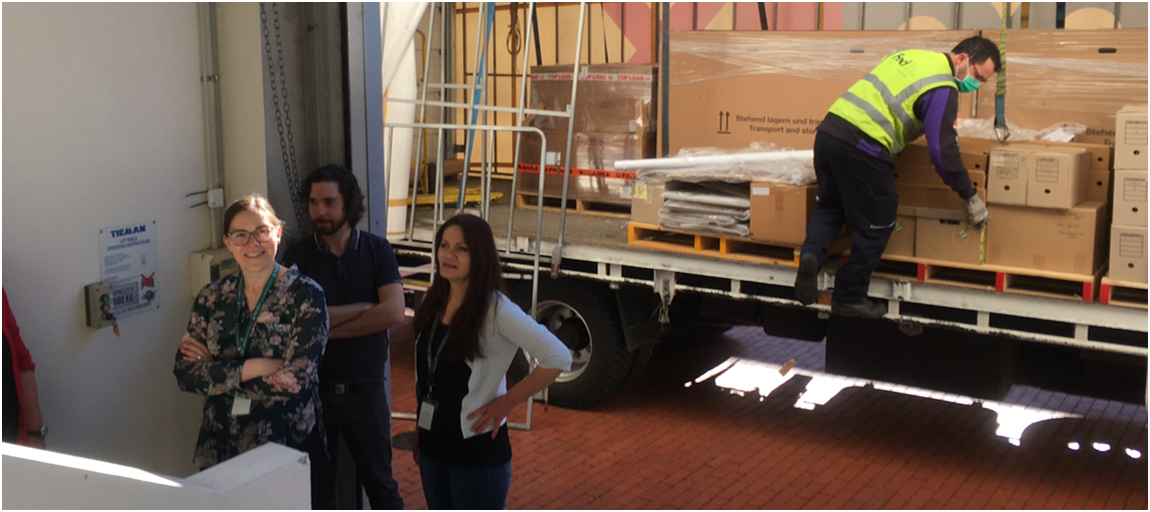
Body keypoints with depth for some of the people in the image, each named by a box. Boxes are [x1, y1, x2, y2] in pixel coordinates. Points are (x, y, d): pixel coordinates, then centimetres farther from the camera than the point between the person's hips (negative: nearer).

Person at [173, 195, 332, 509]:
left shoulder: (305, 295, -9)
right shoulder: (212, 297, 4)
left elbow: (296, 380, -18)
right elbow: (184, 374, -4)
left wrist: (215, 367, -12)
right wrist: (251, 368, -17)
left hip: (288, 448, -3)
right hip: (221, 447, 4)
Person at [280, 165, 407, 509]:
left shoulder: (377, 251, -2)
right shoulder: (298, 256, -2)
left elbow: (393, 313, -16)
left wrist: (328, 328, -15)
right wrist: (363, 308, -14)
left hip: (365, 389, -1)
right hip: (314, 389, 1)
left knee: (380, 482, 10)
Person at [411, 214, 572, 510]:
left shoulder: (495, 309, -17)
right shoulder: (434, 302, 4)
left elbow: (558, 358, -23)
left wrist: (506, 403, -15)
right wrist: (420, 432, 14)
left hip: (477, 449, -7)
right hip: (433, 445, 7)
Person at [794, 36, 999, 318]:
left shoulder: (911, 55, 20)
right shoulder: (943, 89, -5)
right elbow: (943, 150, -9)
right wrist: (970, 197, 0)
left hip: (828, 129, 8)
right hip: (862, 148, -8)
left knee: (829, 207, 26)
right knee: (875, 226, 8)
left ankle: (812, 254, -1)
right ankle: (849, 298, 17)